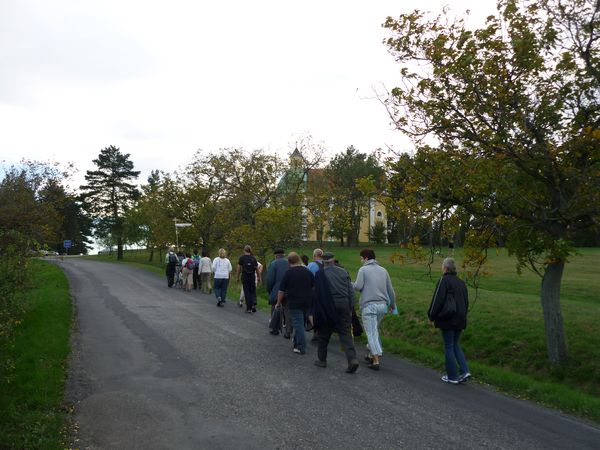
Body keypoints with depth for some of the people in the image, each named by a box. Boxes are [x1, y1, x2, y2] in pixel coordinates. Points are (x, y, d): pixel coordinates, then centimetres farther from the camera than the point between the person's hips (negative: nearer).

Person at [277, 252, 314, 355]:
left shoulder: (288, 273, -10)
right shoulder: (308, 272, 4)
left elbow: (281, 290, -8)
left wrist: (278, 302, 3)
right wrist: (311, 297, 27)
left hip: (294, 302, -5)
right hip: (307, 302, 5)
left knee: (298, 324, -2)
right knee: (301, 323, 18)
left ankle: (301, 347, -2)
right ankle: (297, 343, 29)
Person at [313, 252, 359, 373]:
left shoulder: (320, 274, -4)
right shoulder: (343, 272, 7)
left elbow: (316, 294, -5)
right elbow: (351, 291, 5)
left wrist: (316, 312, 2)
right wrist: (351, 308, 9)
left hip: (327, 306, -2)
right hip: (344, 305, 2)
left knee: (324, 334, 13)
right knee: (346, 333, 4)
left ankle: (322, 360, 23)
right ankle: (352, 359, -11)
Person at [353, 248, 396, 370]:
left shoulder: (363, 269, -4)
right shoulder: (383, 270, 13)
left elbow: (358, 286, -14)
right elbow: (390, 289, 15)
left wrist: (351, 284, 8)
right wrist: (392, 304, 27)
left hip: (369, 306, -6)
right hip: (383, 305, 6)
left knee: (371, 333, -3)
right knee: (374, 331, 20)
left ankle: (376, 361, -7)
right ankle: (371, 354, 26)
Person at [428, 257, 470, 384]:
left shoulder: (444, 280, -12)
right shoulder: (461, 282, 10)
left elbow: (437, 300, -15)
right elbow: (466, 302, 16)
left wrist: (431, 317, -6)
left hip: (447, 320, -7)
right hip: (460, 320, 7)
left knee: (449, 347, 3)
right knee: (456, 345, 18)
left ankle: (452, 376, 9)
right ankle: (465, 371, 8)